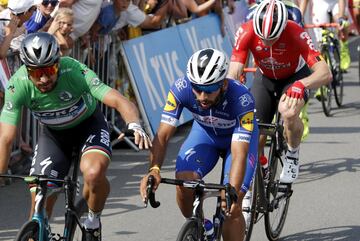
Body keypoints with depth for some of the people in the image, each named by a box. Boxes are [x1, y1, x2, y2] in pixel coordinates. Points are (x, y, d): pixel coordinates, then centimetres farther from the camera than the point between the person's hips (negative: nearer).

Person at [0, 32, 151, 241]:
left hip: (88, 124, -2)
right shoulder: (18, 85, -28)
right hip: (52, 133, 2)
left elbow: (118, 100, -41)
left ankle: (93, 222, -3)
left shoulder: (74, 71, -34)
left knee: (94, 173, -32)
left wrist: (135, 126, -61)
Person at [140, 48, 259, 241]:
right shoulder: (181, 89, -32)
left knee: (232, 206, -17)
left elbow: (239, 154, -43)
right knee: (184, 182, -24)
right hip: (204, 132, 2)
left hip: (239, 138, -2)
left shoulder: (241, 98, -40)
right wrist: (154, 170, -50)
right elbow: (163, 135, -31)